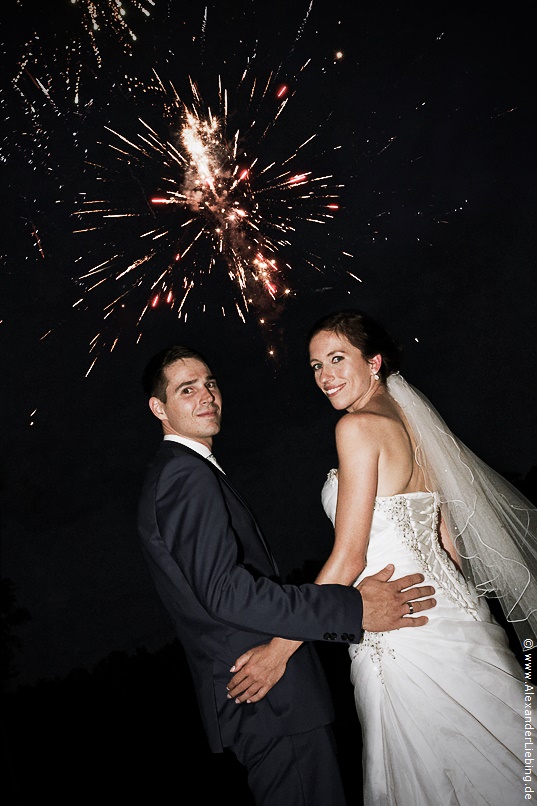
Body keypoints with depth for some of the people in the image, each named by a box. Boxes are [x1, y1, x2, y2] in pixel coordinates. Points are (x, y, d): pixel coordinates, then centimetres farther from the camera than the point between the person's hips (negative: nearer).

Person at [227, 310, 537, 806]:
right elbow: (449, 538, 13)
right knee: (491, 765, 19)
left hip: (401, 627, -8)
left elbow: (348, 558, -18)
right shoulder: (410, 423, 11)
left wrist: (278, 649, -14)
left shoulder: (357, 427, -14)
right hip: (449, 611, 8)